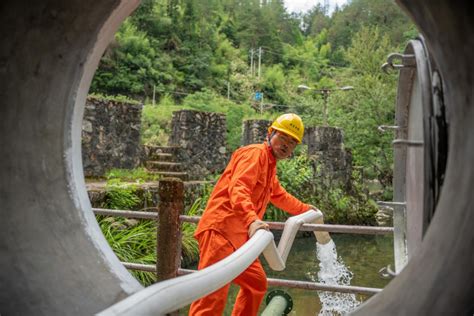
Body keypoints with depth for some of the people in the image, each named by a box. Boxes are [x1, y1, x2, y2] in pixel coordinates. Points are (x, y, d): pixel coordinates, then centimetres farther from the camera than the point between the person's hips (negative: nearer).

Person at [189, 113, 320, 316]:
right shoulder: (256, 153, -6)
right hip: (221, 230, -10)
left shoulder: (270, 164, 26)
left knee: (256, 283, 20)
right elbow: (238, 189, -24)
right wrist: (252, 220, -40)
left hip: (239, 236, 11)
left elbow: (279, 196, 45)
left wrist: (305, 209, 55)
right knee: (214, 292, -17)